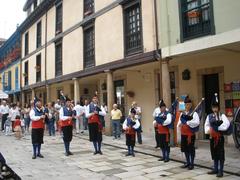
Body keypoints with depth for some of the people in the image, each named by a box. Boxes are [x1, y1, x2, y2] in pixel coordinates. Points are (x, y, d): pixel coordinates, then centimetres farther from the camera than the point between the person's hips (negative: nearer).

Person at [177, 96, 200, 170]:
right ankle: (187, 162, 28)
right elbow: (179, 123, 12)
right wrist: (179, 131, 0)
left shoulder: (194, 113, -9)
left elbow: (197, 122, -25)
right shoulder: (182, 113, 10)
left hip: (191, 134, -6)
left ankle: (192, 164, 16)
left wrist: (187, 122, -25)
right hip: (183, 134, 6)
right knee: (185, 149, 14)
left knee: (191, 149, 3)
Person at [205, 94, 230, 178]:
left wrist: (218, 128, -20)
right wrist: (208, 130, -11)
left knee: (220, 154, 0)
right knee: (214, 154, 13)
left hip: (220, 137, -4)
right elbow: (206, 125, 8)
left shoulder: (222, 115, -5)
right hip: (212, 137, 5)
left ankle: (220, 171, 8)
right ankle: (215, 169, 24)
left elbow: (227, 124, -19)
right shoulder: (209, 116, 7)